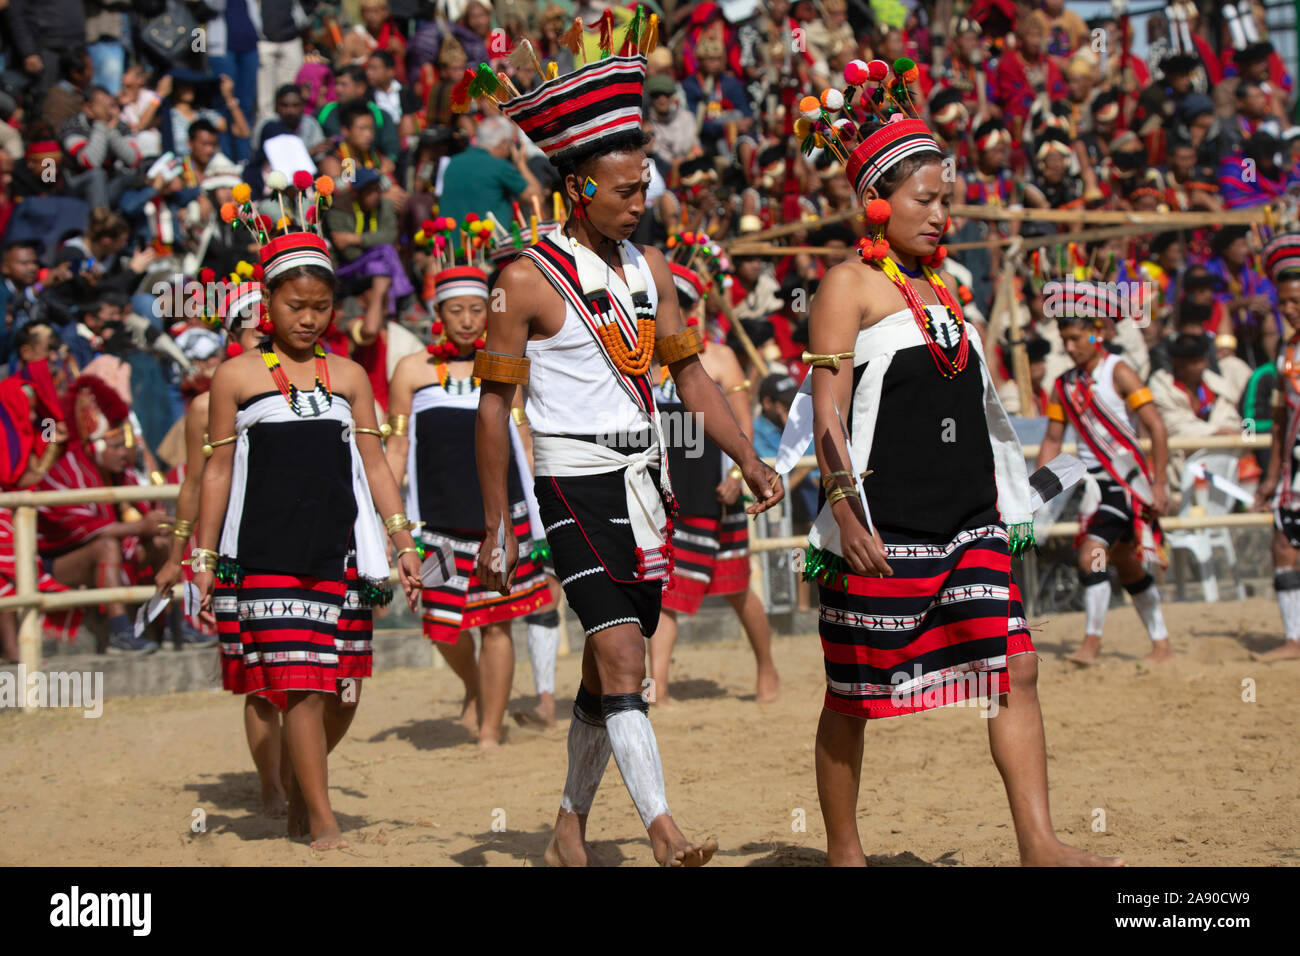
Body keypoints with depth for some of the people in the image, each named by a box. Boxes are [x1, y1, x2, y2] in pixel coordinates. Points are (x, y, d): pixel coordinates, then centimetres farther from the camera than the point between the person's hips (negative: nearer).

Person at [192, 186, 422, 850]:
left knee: (343, 692, 5)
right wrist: (204, 558, 4)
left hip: (340, 549, 3)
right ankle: (320, 820, -2)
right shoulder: (237, 376, 4)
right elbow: (218, 468, 6)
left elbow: (373, 462, 13)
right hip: (267, 552, -3)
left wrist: (403, 542, 7)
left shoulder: (348, 376, 12)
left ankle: (301, 786, 31)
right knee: (301, 684, -10)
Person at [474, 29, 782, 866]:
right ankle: (664, 834, -23)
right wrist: (496, 531, -8)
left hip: (647, 481, 7)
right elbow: (494, 406, -7)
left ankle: (571, 829, 25)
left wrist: (749, 461, 2)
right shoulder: (528, 280, -9)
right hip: (577, 488, -6)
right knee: (621, 658, -16)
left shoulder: (649, 268, 10)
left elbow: (689, 372, 14)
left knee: (609, 669, 12)